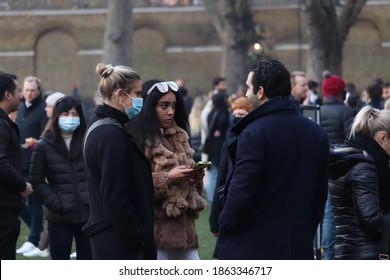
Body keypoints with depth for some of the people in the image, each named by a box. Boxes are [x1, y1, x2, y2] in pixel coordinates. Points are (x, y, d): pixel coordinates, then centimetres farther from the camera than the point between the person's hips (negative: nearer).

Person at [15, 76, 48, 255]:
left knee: (34, 201, -1)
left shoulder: (42, 110, -10)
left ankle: (34, 239, 8)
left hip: (34, 164, -7)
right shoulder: (21, 108, 13)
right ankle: (37, 229, 25)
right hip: (19, 163, 8)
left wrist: (36, 142, -30)